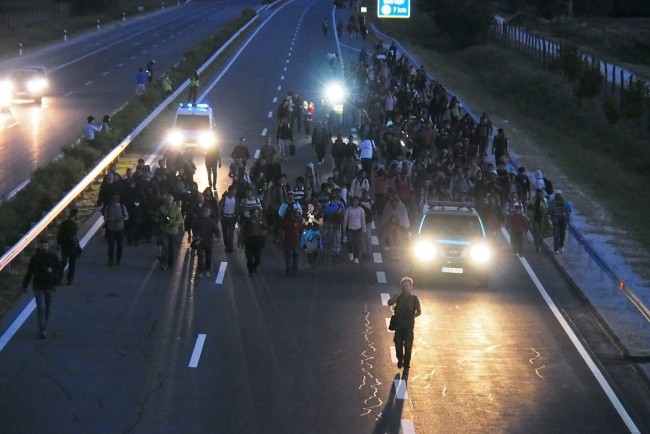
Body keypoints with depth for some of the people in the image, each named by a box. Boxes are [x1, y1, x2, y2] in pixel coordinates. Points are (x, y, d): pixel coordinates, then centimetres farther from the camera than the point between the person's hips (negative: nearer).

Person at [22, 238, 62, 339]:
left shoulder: (53, 257, 1)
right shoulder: (35, 258, -1)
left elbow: (59, 270, 5)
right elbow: (29, 272, 4)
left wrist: (52, 271, -15)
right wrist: (25, 285, 6)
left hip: (50, 287, 2)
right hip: (38, 287, -2)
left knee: (47, 309, 10)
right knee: (41, 308, -11)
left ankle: (43, 329, 24)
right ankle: (42, 331, -14)